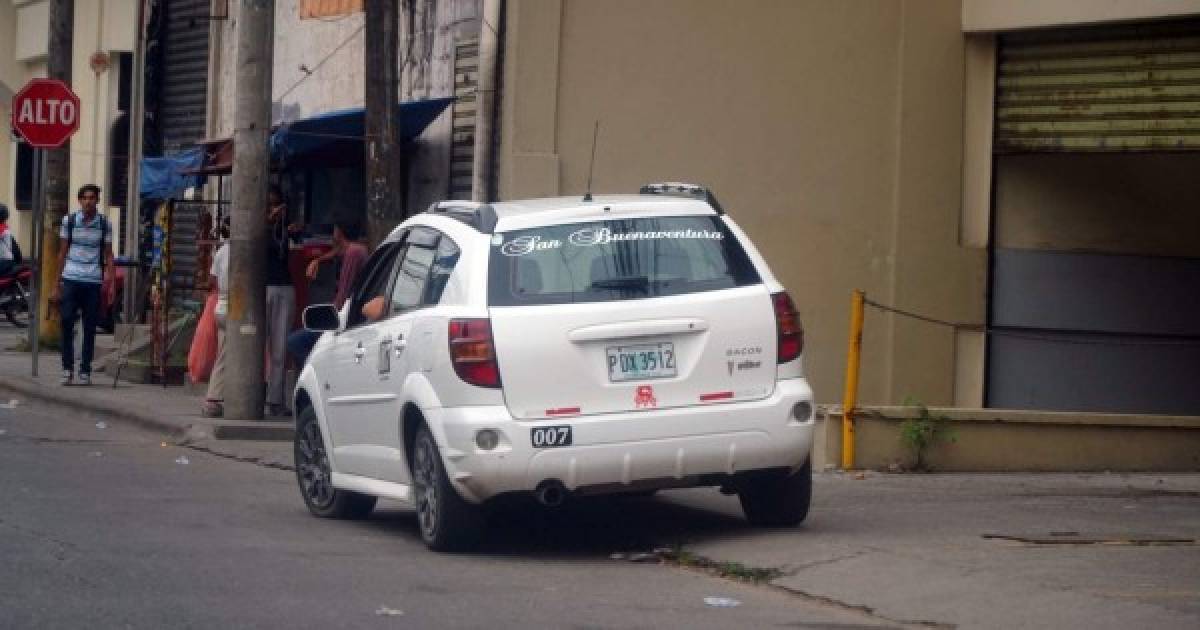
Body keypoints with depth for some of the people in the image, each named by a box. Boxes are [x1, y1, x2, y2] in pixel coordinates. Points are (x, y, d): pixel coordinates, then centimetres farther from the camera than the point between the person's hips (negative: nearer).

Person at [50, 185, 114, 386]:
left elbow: (108, 255, 7)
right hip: (71, 279, 0)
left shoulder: (104, 224, 4)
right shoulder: (69, 221, 5)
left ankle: (85, 371, 9)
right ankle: (67, 368, 3)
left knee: (90, 328, 2)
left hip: (94, 281, 0)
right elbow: (62, 253, 9)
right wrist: (57, 284, 6)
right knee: (67, 323, -7)